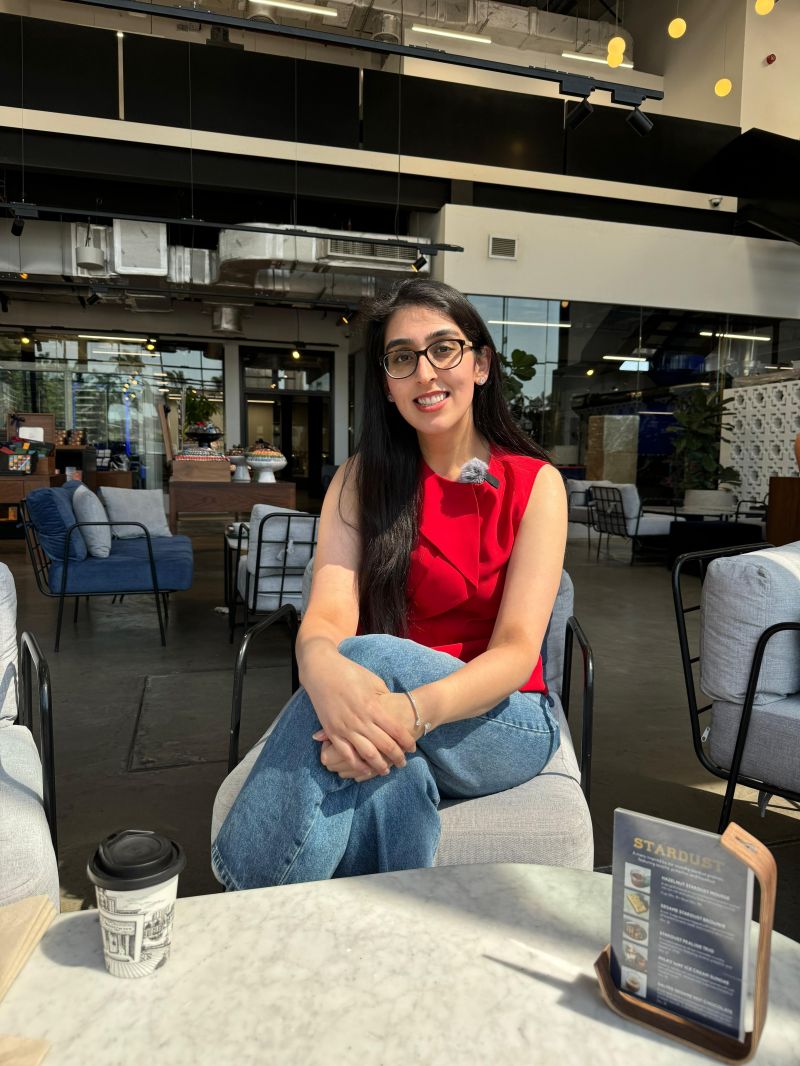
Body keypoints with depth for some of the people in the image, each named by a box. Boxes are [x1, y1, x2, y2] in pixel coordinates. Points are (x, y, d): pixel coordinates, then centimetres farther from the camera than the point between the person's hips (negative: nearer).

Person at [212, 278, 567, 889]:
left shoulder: (535, 484, -3)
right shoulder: (362, 481, 2)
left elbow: (518, 648, -15)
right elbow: (328, 615, -13)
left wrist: (416, 710, -36)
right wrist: (322, 666, -40)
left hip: (504, 721, 0)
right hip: (386, 721, 1)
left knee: (372, 654, -32)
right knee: (393, 776, -38)